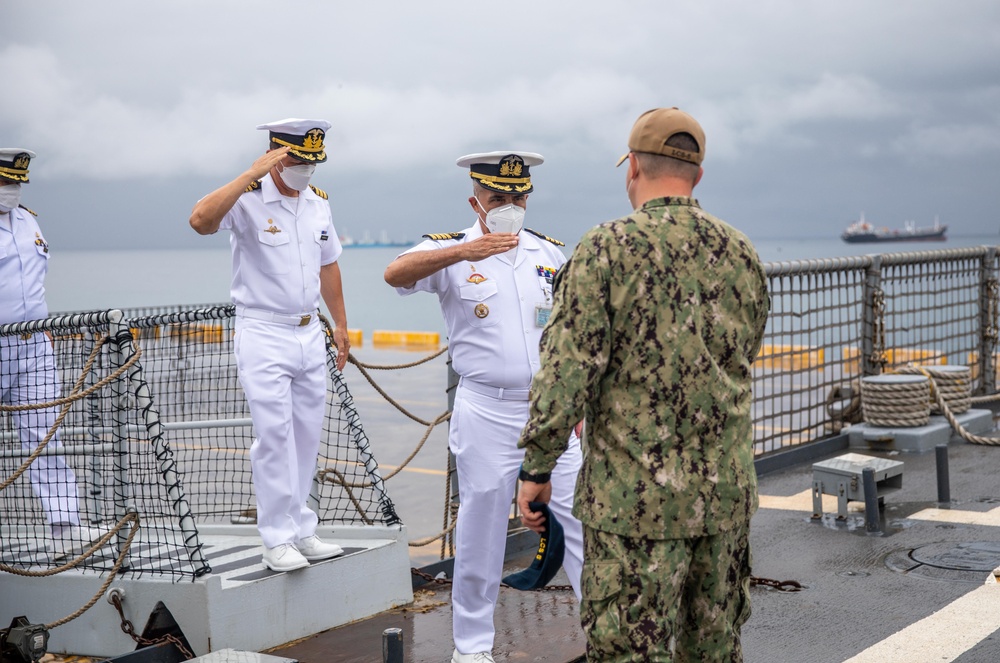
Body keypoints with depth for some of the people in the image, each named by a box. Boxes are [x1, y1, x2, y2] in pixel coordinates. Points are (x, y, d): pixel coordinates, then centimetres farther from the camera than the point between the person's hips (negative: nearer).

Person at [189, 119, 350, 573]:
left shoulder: (319, 202, 8)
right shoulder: (248, 199, -12)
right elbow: (201, 220, -34)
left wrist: (340, 324, 22)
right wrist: (251, 174, -32)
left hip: (310, 334, 7)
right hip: (263, 335, -7)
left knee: (307, 435, 10)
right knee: (275, 435, -8)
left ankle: (301, 531, 20)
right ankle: (277, 541, 0)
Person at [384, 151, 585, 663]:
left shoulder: (550, 252, 12)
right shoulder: (450, 249, -1)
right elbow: (395, 274, -21)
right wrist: (463, 252, -34)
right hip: (486, 414, -3)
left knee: (577, 519, 1)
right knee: (480, 529, 4)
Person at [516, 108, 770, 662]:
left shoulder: (607, 249, -11)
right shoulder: (741, 253, 6)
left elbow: (565, 372, -14)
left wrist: (536, 469, -5)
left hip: (635, 496, -5)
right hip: (727, 492, 6)